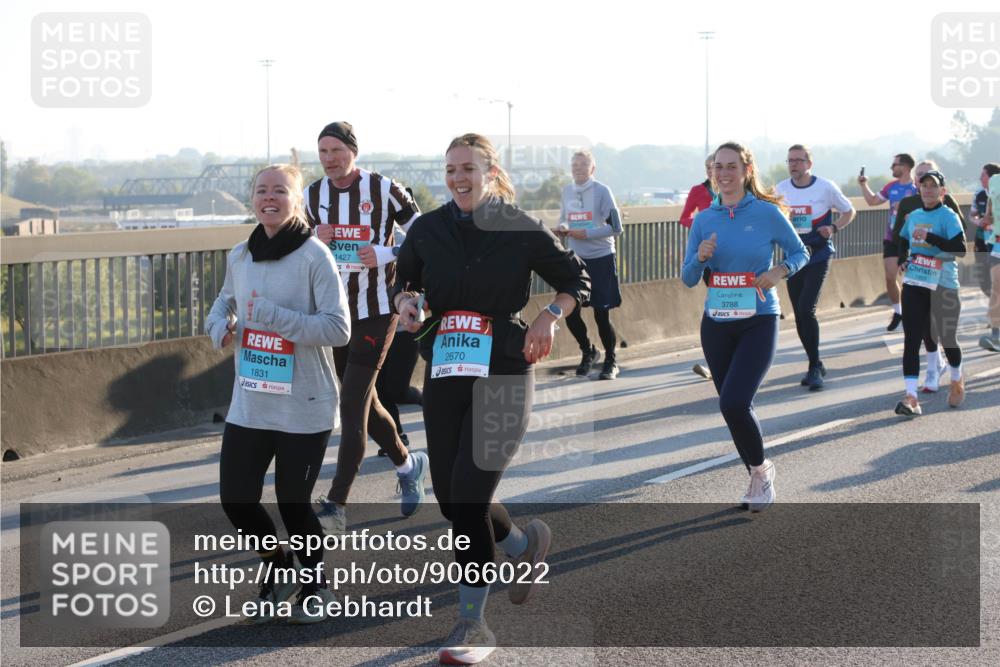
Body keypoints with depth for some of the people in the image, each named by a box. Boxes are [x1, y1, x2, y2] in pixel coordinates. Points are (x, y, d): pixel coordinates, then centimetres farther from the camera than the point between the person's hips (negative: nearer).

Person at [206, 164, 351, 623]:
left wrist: (273, 315, -24)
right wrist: (220, 326, -1)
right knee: (235, 499, 4)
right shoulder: (240, 256, 5)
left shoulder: (314, 256, -12)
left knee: (292, 503, 3)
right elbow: (225, 302, 23)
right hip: (249, 404, 5)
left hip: (304, 407, -5)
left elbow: (338, 328, -18)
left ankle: (316, 583, 30)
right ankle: (277, 571, 32)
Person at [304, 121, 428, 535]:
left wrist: (385, 255, -19)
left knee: (353, 406, -13)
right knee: (363, 401, 16)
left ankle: (335, 507, -14)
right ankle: (408, 465, 40)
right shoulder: (313, 195, 5)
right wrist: (315, 241, -7)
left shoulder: (383, 189, -10)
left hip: (376, 310, -6)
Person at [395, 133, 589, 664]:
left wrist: (550, 316, -12)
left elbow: (577, 281, 6)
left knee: (468, 496, -12)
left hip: (503, 376, -5)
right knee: (450, 498, 9)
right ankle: (526, 543, 41)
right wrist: (406, 302, -4)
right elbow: (406, 279, 19)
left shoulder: (521, 231, -4)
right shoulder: (428, 229, 4)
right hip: (443, 375, 5)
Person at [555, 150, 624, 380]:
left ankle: (611, 361, 18)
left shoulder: (602, 191, -9)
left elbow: (615, 227, -11)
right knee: (570, 312, 2)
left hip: (601, 259, -5)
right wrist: (563, 228, -5)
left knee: (601, 314, -1)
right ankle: (588, 351, 28)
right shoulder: (567, 191, 6)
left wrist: (585, 234, -17)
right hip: (576, 258, 5)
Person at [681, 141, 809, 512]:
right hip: (716, 325, 4)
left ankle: (760, 468, 7)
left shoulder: (767, 213, -6)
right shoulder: (704, 220, 4)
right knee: (733, 406, 11)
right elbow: (687, 279, 6)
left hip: (759, 322, -4)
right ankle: (759, 479, 29)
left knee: (733, 403, -19)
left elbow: (800, 253, 6)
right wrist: (700, 258, -15)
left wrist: (779, 271, -14)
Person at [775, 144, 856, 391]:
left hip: (818, 256, -5)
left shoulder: (825, 187, -6)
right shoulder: (780, 189, 4)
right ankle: (816, 366, 23)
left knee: (806, 309, -18)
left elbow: (849, 211, 6)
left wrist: (834, 228, -12)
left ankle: (815, 367, -6)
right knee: (800, 315, 7)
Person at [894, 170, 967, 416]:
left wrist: (929, 237, -25)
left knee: (947, 338, 8)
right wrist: (903, 260, 11)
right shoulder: (914, 216, 11)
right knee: (911, 340, -7)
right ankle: (911, 397, -12)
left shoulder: (948, 216, -8)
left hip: (943, 286, -5)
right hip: (914, 284, 5)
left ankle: (957, 381, 38)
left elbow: (960, 248, -20)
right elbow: (903, 241, 30)